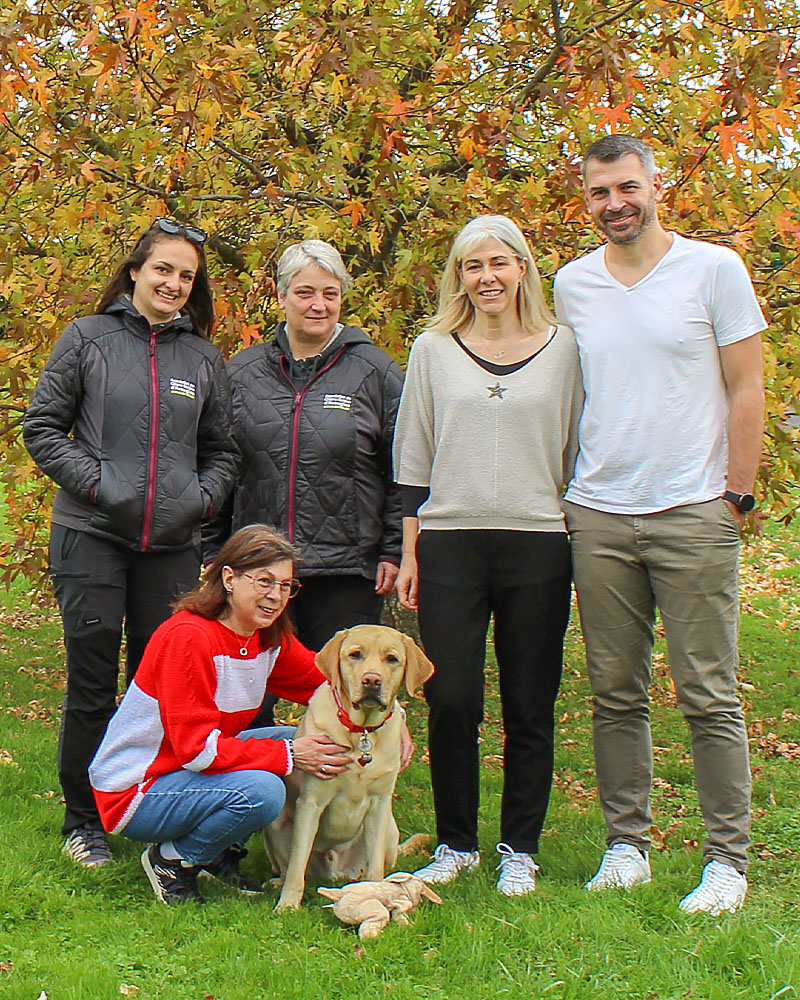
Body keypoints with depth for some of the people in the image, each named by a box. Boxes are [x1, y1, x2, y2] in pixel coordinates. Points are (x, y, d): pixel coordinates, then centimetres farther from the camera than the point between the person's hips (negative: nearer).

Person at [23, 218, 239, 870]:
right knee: (92, 682, 1)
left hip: (174, 542, 3)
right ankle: (83, 821, 15)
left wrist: (205, 495, -1)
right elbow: (42, 427, 3)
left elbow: (222, 448, 17)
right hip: (92, 535, -2)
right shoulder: (88, 339, 3)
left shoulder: (204, 358, 11)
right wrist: (93, 480, -8)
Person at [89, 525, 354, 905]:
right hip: (134, 791, -9)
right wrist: (288, 756, -26)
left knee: (306, 744, -4)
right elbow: (196, 747, -26)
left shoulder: (270, 638, 0)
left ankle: (221, 854, 8)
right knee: (260, 791, -31)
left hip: (196, 765, 9)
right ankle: (171, 861, -5)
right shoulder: (187, 636, -25)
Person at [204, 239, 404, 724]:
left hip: (345, 571, -2)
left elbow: (403, 471, 3)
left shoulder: (375, 371, 3)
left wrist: (394, 552, -2)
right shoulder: (243, 371, 9)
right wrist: (214, 550, 9)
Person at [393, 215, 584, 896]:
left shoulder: (561, 348, 7)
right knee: (452, 702, 0)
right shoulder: (434, 350, 8)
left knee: (529, 707, 4)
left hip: (538, 547, 0)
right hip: (450, 544, 0)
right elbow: (413, 459, 10)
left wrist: (580, 544, 5)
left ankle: (520, 849, 18)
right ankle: (456, 844, 17)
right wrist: (409, 552, 5)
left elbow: (575, 453, 10)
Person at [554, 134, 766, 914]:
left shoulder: (713, 269, 0)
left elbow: (745, 391, 0)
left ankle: (727, 860, 8)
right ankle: (627, 844, 19)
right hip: (598, 518, 4)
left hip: (693, 515, -3)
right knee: (615, 695, 8)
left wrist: (736, 496, -4)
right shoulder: (572, 284, 10)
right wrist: (571, 492, 12)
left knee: (708, 696, -1)